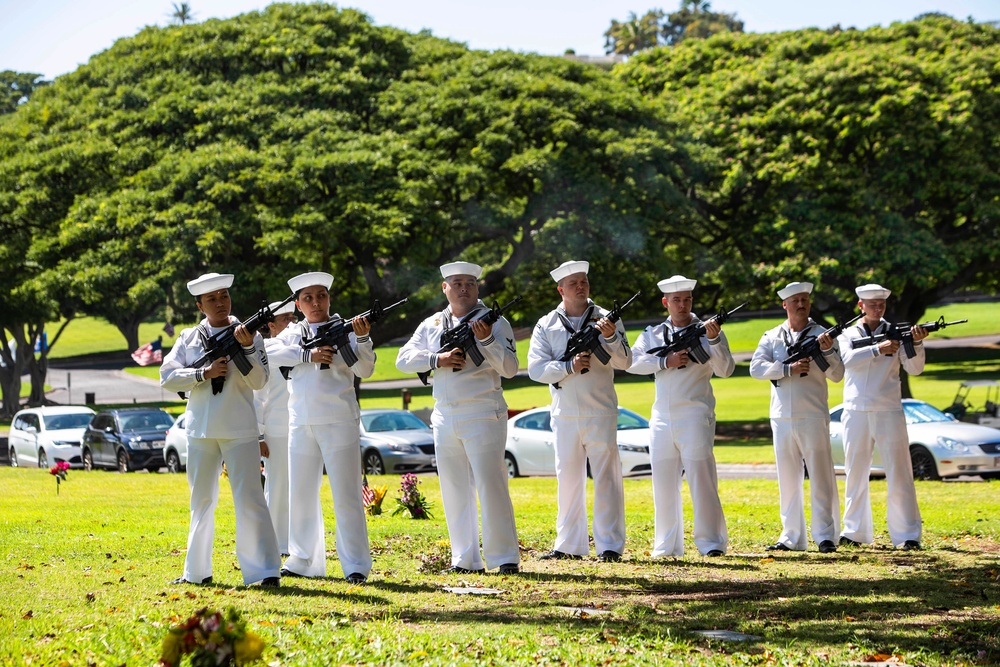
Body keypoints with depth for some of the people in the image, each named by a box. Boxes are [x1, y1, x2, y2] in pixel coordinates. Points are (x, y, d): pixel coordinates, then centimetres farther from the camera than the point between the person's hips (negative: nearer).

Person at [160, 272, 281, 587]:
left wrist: (247, 348, -19)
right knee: (201, 501, 12)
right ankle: (197, 571, 21)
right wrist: (205, 373, -12)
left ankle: (263, 571, -12)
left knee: (249, 498, -11)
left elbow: (259, 381, -5)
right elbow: (167, 377, 0)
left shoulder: (249, 334, 4)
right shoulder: (189, 338, 10)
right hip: (200, 430, 3)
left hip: (239, 430, -3)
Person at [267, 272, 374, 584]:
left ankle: (356, 564, -5)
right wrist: (309, 355, -17)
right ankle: (304, 561, 19)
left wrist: (362, 338, -23)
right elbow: (274, 354, -7)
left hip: (339, 421, -4)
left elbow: (365, 370, -7)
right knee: (301, 494, 9)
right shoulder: (292, 333, 13)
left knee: (347, 494, -6)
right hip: (301, 423, 4)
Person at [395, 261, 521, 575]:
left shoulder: (494, 322, 1)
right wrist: (438, 359, -10)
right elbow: (403, 358, 5)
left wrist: (487, 340, -23)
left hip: (483, 415, -5)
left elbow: (510, 368, -8)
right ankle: (464, 559, 13)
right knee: (454, 490, 7)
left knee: (490, 484, -11)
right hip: (445, 417, 5)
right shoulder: (431, 325, 13)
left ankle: (504, 557, -9)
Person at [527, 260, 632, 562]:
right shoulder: (546, 326, 5)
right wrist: (569, 366, -18)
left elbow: (624, 362, -6)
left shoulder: (606, 319, 2)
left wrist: (610, 338, -24)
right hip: (565, 416, 2)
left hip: (601, 413, -2)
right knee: (568, 479, 8)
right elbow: (536, 368, -4)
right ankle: (569, 545, 15)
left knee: (606, 476, -3)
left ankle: (610, 545, -1)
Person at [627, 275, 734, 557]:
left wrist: (714, 341, -23)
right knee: (664, 481, 6)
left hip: (695, 416, -4)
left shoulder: (706, 331, 4)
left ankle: (711, 542, -7)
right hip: (662, 418, 4)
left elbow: (725, 370, -7)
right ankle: (666, 545, 12)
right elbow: (633, 362, -2)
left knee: (701, 478, -9)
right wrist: (666, 361, -13)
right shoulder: (653, 334, 13)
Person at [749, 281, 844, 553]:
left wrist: (827, 350, -17)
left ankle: (825, 535, -3)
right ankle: (791, 536, 13)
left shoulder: (821, 335, 5)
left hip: (813, 418, -3)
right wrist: (788, 369, -15)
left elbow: (837, 375, 0)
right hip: (782, 418, 3)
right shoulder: (772, 337, 10)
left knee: (820, 475, -6)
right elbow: (756, 368, -4)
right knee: (788, 479, 7)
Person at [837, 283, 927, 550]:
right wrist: (878, 349, -21)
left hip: (889, 412, -1)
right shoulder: (848, 335, 8)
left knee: (899, 475, -5)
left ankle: (908, 536, -4)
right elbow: (849, 360, -12)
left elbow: (914, 368, -2)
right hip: (856, 413, 1)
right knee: (855, 474, 7)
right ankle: (854, 533, 15)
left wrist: (916, 343, -18)